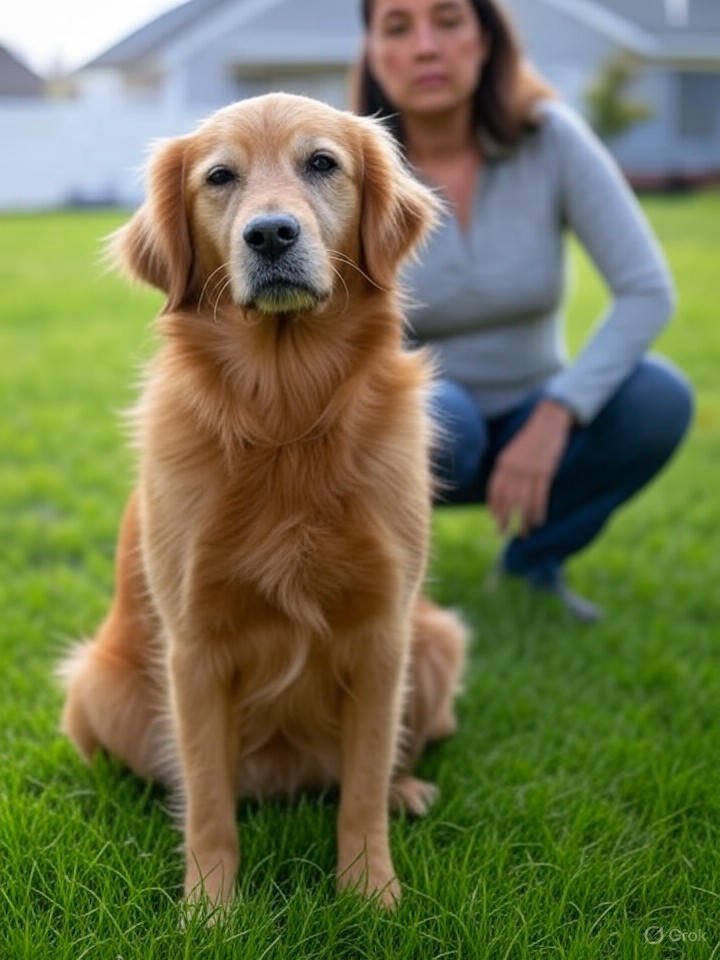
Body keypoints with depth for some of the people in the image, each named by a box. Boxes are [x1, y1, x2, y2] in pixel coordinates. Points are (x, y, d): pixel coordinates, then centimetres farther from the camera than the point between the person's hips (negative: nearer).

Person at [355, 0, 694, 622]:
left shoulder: (552, 138, -16)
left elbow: (650, 292, -21)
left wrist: (552, 418, -33)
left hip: (531, 430, 2)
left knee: (657, 397, -30)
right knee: (432, 417, -39)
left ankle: (534, 556, -4)